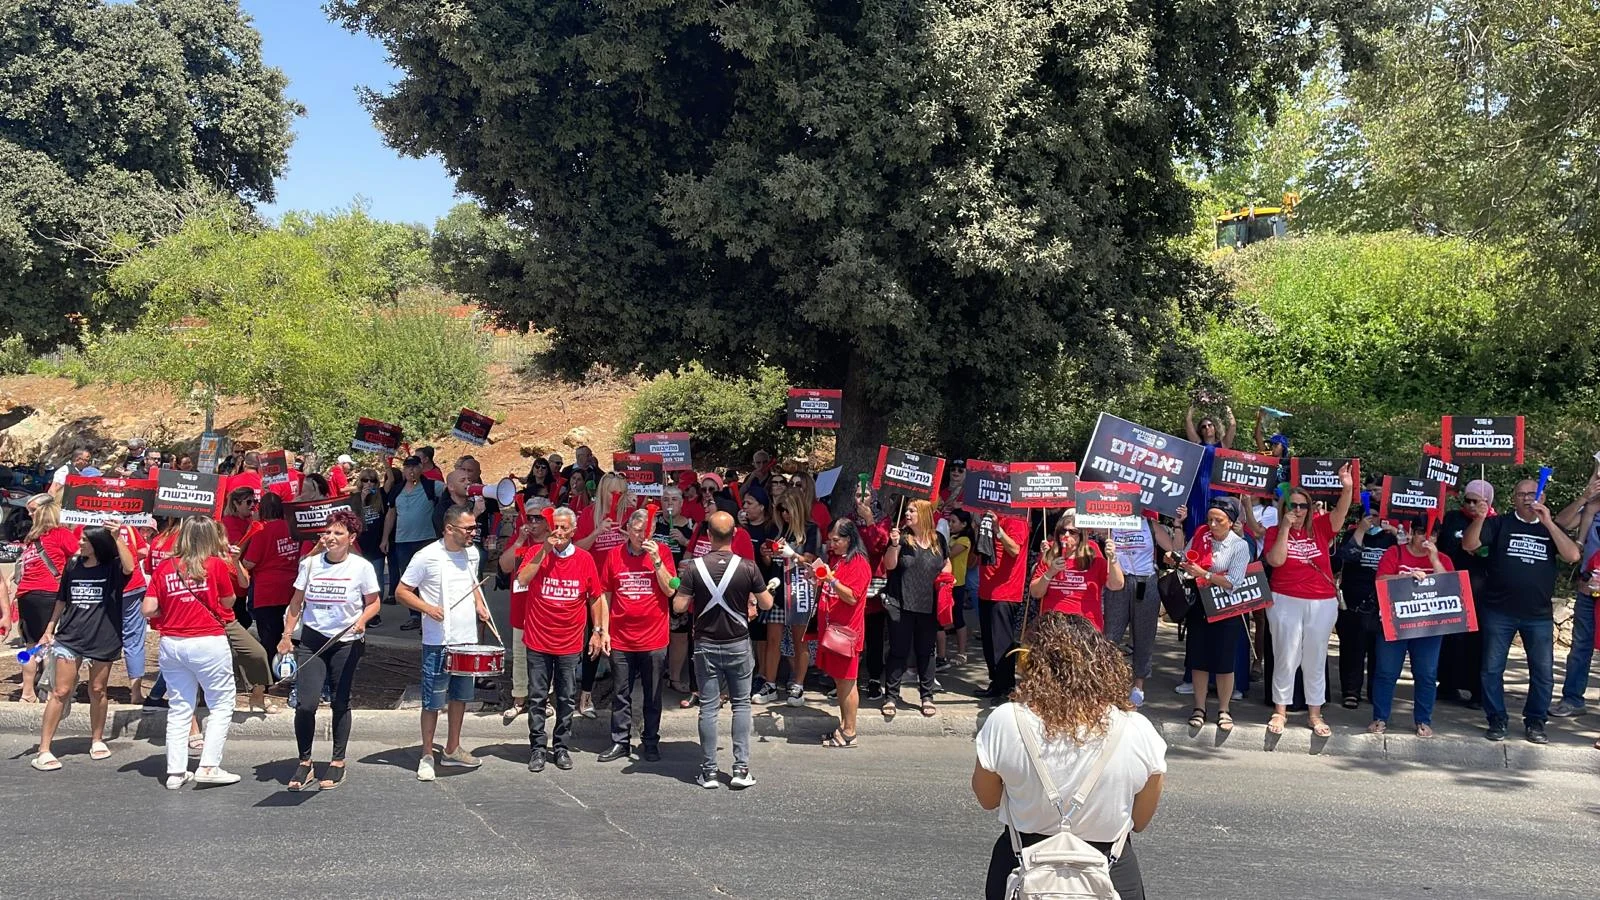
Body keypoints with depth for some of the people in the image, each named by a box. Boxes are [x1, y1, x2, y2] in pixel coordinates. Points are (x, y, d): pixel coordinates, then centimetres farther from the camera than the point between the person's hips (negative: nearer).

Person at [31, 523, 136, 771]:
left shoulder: (112, 568, -7)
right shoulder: (73, 567, 5)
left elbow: (129, 567, -32)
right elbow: (62, 601, 16)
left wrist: (117, 537, -35)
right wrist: (49, 630, 14)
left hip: (103, 639, -2)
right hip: (69, 638, 2)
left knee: (97, 690, 11)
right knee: (61, 691, -2)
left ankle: (97, 740, 28)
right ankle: (43, 750, 0)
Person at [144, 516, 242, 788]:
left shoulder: (164, 568, 3)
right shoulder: (216, 565, -5)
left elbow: (148, 610, -1)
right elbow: (229, 602, 6)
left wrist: (171, 610, 17)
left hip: (171, 644, 4)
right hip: (209, 643, -4)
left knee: (178, 709, 12)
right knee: (221, 705, 6)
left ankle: (176, 772, 14)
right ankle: (209, 766, -1)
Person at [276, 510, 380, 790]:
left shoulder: (362, 567, -5)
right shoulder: (310, 563, 2)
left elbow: (374, 603, 2)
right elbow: (296, 602, 10)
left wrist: (363, 619, -18)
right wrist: (287, 635, 3)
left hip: (346, 643, -1)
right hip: (312, 640, 2)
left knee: (341, 704, 8)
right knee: (305, 704, -7)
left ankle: (338, 763, 21)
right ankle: (304, 764, 10)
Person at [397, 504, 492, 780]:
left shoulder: (472, 553, 5)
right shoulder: (426, 557, -14)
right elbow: (401, 591, -9)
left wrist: (479, 604, 5)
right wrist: (428, 608, -22)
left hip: (468, 640, 6)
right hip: (438, 643, -6)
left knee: (460, 696, 17)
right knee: (433, 701, 0)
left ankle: (452, 750, 31)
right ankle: (427, 756, 14)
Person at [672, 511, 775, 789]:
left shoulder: (695, 568, -10)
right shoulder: (748, 567, -10)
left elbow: (678, 606, -9)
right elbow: (766, 604, -3)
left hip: (706, 646, 0)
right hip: (738, 645, 0)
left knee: (708, 708, 6)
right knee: (741, 705, 11)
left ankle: (708, 772, 10)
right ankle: (741, 768, 7)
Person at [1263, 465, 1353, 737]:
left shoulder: (1319, 527, 3)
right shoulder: (1275, 532, 0)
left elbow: (1341, 511, -11)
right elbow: (1275, 560, -15)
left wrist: (1347, 488, -29)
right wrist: (1285, 527, -16)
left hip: (1322, 603, 2)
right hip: (1286, 602, -2)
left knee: (1315, 660, 10)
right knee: (1286, 658, 4)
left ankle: (1315, 713, 18)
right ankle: (1280, 711, 13)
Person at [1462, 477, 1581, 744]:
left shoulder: (1551, 527, 10)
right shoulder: (1499, 524, 3)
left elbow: (1572, 556, -6)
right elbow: (1468, 545, -8)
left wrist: (1548, 523, -13)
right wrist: (1481, 517, -24)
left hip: (1540, 614, 2)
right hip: (1498, 612, -2)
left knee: (1543, 673, 4)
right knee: (1492, 669, 3)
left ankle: (1535, 722, 18)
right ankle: (1497, 721, 15)